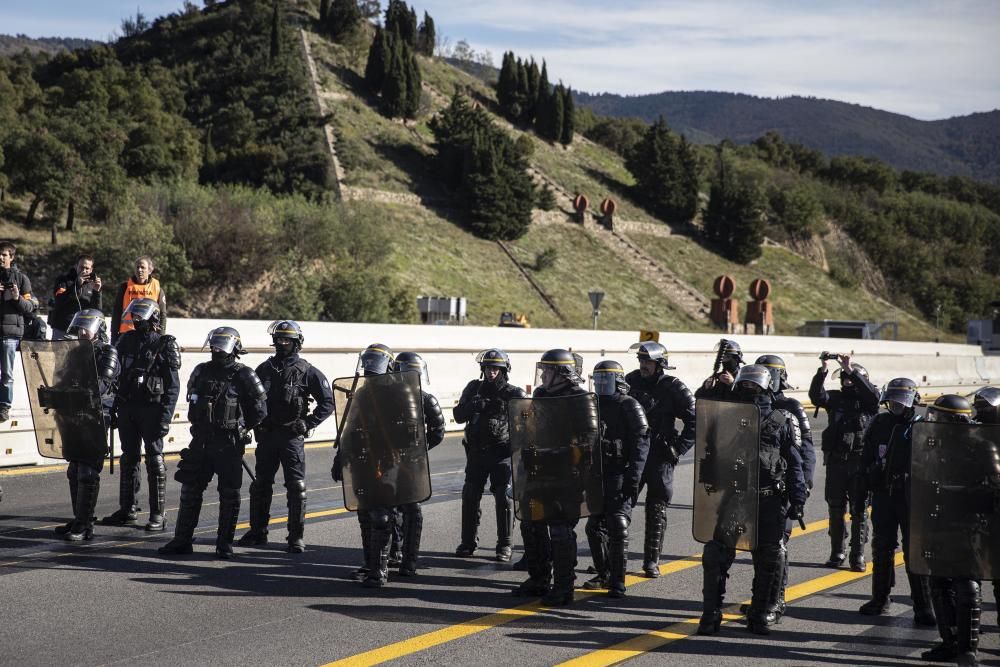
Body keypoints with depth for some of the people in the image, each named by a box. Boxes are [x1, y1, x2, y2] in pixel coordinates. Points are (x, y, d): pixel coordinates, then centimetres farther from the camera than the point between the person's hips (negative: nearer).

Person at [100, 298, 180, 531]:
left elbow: (172, 385, -8)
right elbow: (115, 375, 15)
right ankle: (127, 510, 18)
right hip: (127, 408, 5)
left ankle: (158, 515, 1)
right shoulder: (127, 341, 10)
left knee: (154, 460, -3)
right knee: (129, 459, 10)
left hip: (152, 409, -5)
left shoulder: (165, 345, -5)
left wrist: (165, 416, -15)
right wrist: (113, 407, 11)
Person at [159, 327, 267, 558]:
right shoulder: (201, 372, 8)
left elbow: (260, 411, -3)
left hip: (229, 444, -5)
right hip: (201, 441, 5)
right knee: (190, 490, 6)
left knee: (229, 494, 2)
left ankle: (224, 543, 10)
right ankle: (182, 539, 14)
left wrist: (239, 428, 2)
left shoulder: (243, 376, -7)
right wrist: (201, 425, 13)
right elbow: (193, 404, 21)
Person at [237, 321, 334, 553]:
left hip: (292, 437, -4)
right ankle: (257, 532, 20)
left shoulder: (307, 372, -2)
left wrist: (308, 424, -8)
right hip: (266, 436, 4)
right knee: (261, 485, 9)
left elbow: (327, 403, -2)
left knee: (296, 488, -5)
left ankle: (296, 537, 0)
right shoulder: (265, 369, 10)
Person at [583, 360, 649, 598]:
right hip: (597, 475, 7)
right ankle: (604, 575, 23)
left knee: (618, 526, -12)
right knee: (594, 526, 9)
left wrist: (633, 478, -19)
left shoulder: (628, 406, -6)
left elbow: (642, 442, -12)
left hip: (620, 476, -7)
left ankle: (618, 582, -7)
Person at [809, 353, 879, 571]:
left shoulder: (867, 400, 4)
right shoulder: (835, 398, 10)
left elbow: (872, 394, -18)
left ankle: (858, 556, 4)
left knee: (859, 511, -1)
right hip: (836, 462, 3)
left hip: (860, 463, -3)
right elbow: (816, 395, -7)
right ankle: (837, 552, 19)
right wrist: (823, 370, -20)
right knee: (836, 509, 9)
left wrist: (851, 369, -23)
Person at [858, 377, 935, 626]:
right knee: (882, 549, 11)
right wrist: (863, 490, 7)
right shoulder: (879, 424, 6)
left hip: (912, 498, -4)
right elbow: (865, 460, 12)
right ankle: (880, 599, 23)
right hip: (883, 496, 4)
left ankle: (923, 605, 2)